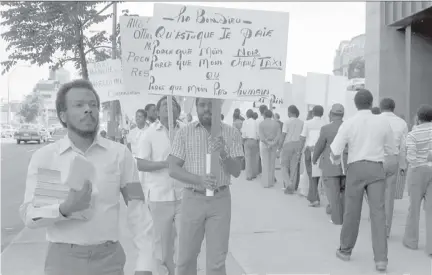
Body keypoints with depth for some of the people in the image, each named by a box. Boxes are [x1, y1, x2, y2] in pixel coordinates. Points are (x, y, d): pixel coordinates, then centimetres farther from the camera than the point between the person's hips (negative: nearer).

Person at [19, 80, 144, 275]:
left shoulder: (120, 153, 0)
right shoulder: (43, 157, -1)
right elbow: (29, 215, -5)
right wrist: (65, 209, -24)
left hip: (109, 257, 1)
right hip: (63, 258, 0)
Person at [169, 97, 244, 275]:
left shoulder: (232, 133, 1)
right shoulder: (184, 133, 0)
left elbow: (236, 171, -2)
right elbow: (173, 169, -5)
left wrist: (223, 155, -23)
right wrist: (199, 180, -21)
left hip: (220, 200, 0)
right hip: (192, 199, 0)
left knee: (217, 261, 6)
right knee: (186, 258, 10)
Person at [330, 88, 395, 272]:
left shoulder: (348, 124, -3)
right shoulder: (383, 123, 3)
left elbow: (334, 152, -5)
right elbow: (391, 151, 14)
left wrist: (336, 159, 19)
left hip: (356, 169, -1)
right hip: (376, 170, 1)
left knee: (352, 211, 11)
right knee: (378, 213, -2)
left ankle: (345, 250, 25)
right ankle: (381, 259, -9)